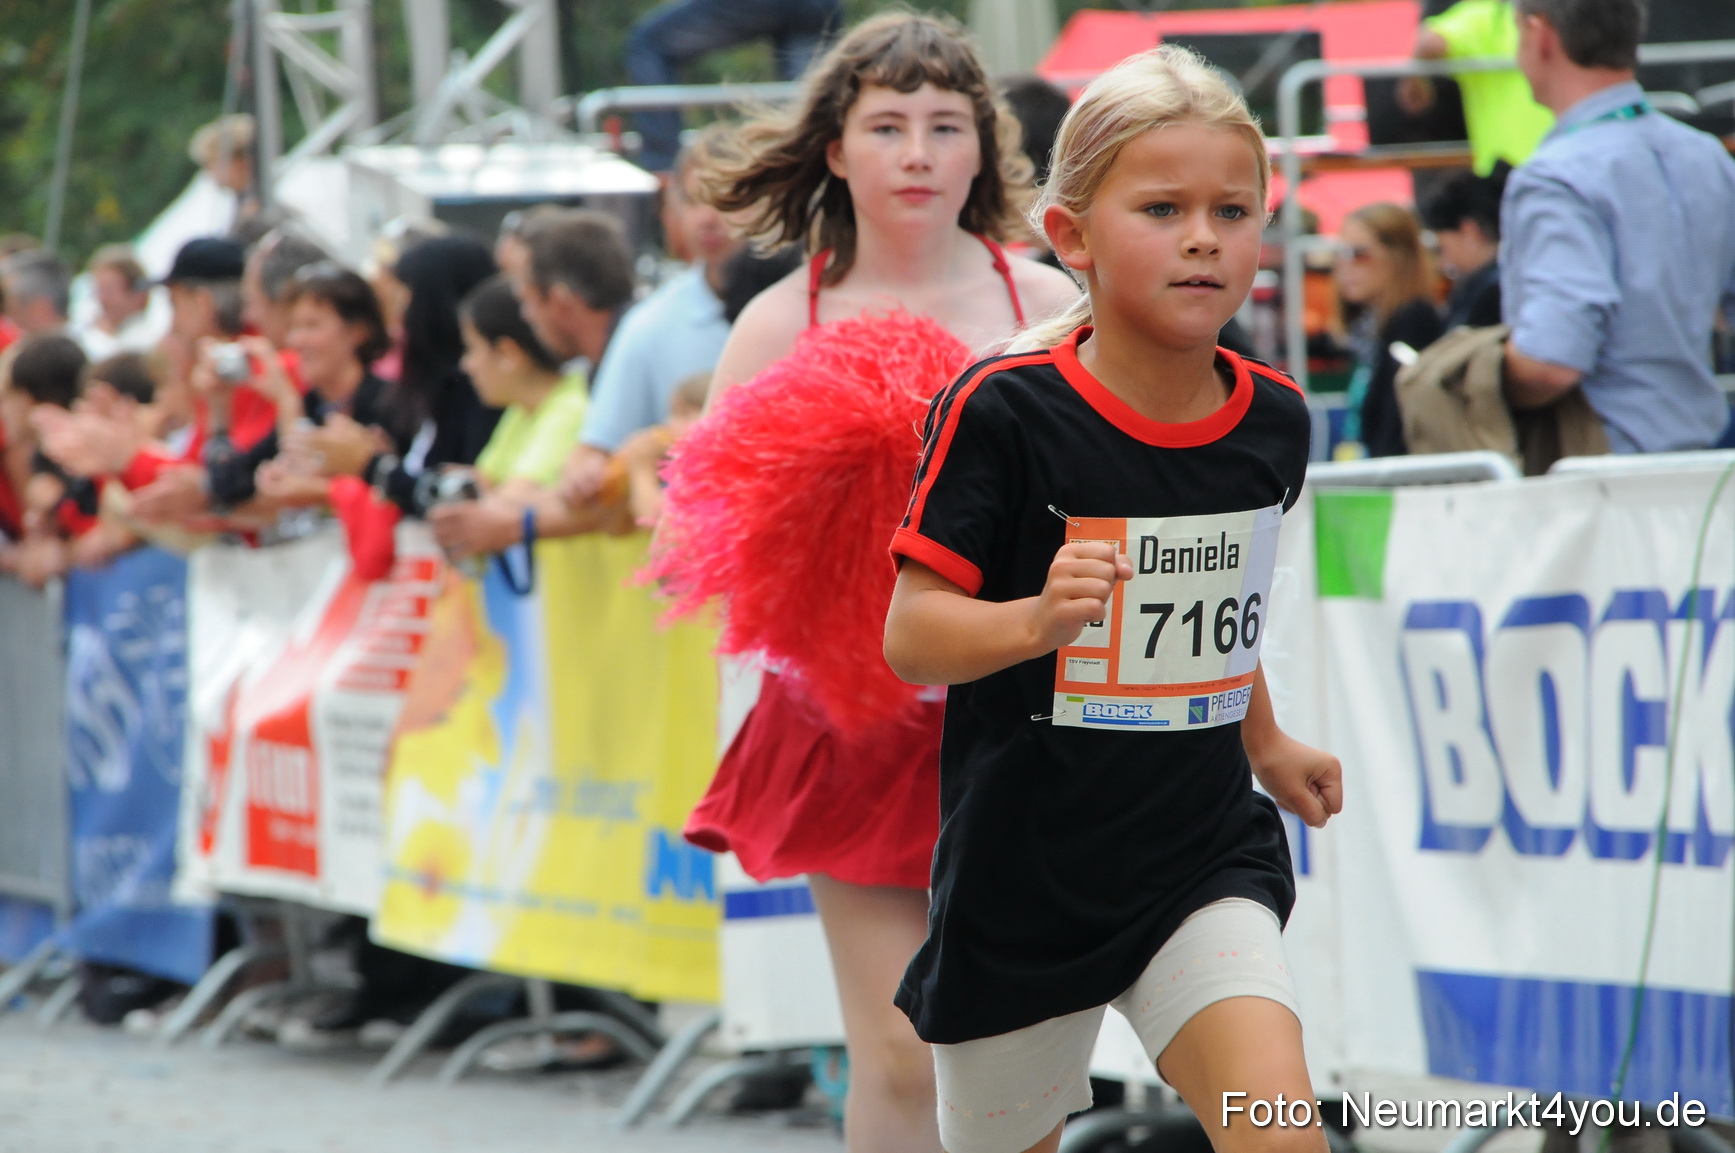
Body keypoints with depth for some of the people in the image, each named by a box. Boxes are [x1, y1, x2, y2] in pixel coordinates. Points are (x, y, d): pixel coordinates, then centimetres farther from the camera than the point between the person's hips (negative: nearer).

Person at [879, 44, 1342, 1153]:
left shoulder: (1273, 420, 2)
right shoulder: (1003, 410, -15)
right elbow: (911, 634, -15)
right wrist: (1036, 619, -33)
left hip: (1206, 862, 3)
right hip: (1023, 877, -3)